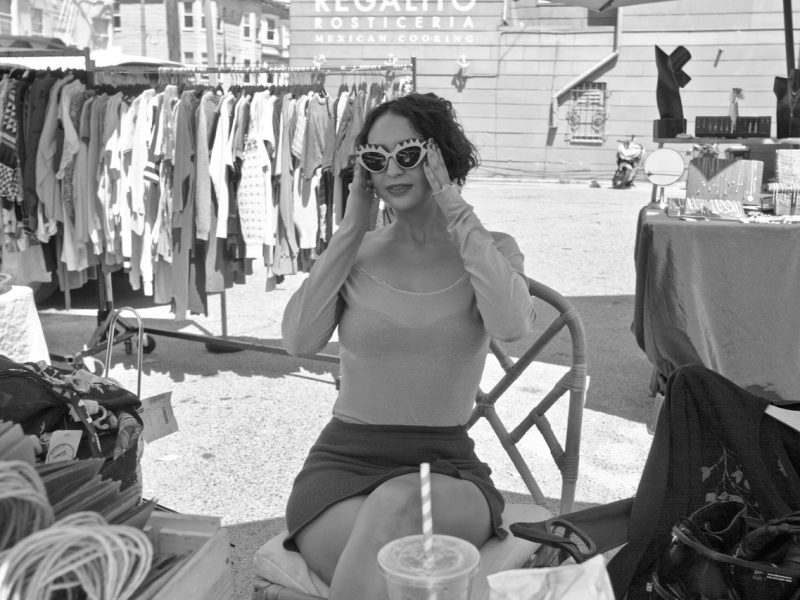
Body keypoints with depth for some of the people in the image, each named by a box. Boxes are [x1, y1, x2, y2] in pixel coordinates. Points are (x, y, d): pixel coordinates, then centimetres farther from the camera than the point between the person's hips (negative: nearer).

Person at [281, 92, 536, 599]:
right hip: (343, 462, 0)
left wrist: (457, 212, -13)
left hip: (445, 467, 0)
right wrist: (353, 228, -6)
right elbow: (301, 340, -12)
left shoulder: (490, 250, 4)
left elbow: (512, 325, -20)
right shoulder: (354, 253, 7)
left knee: (397, 503, -35)